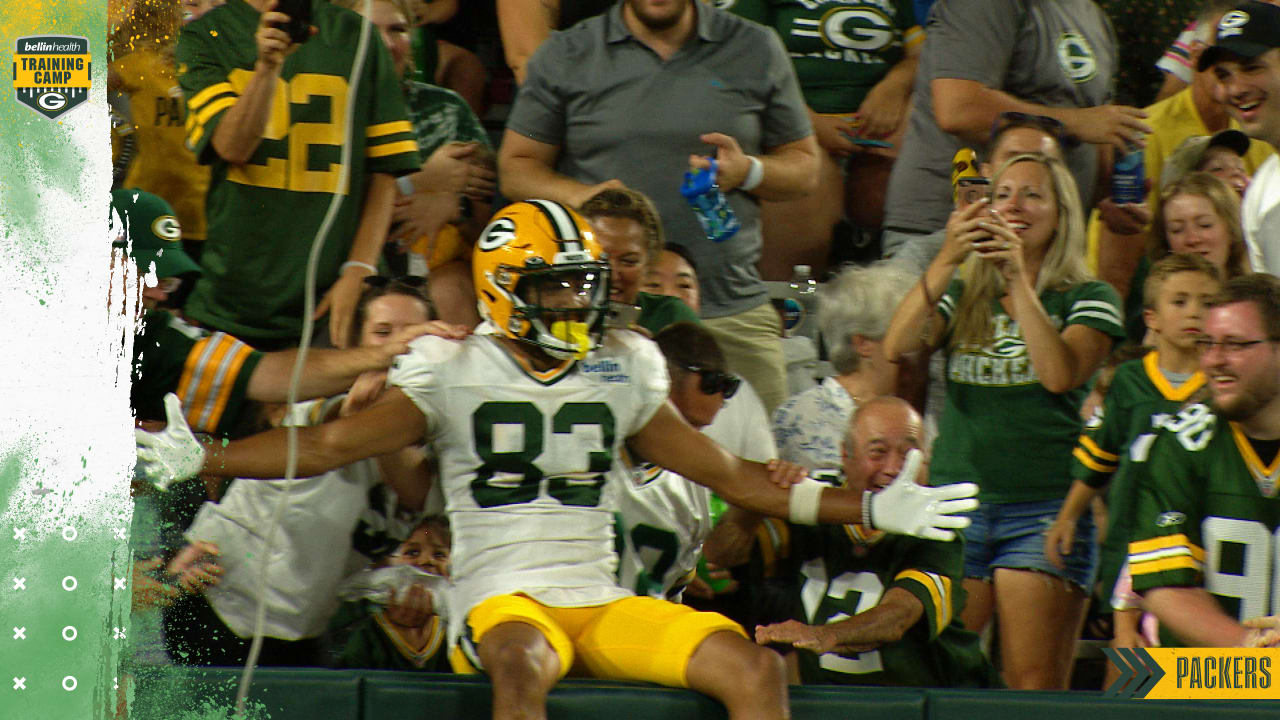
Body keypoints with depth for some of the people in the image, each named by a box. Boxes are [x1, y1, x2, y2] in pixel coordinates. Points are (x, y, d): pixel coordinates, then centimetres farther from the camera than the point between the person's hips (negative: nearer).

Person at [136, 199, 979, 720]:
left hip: (604, 604, 4)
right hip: (504, 598, -4)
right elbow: (333, 444, 0)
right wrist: (199, 460, -12)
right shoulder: (457, 370, 4)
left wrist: (871, 508, 18)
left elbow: (728, 472, 21)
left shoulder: (623, 371, 15)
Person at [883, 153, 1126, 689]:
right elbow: (897, 346, -5)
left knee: (1035, 690, -8)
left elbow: (1060, 374, -13)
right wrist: (946, 261, -15)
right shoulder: (962, 295, 15)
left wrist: (1020, 280, -16)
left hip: (1044, 510, -3)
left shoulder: (1089, 299, 7)